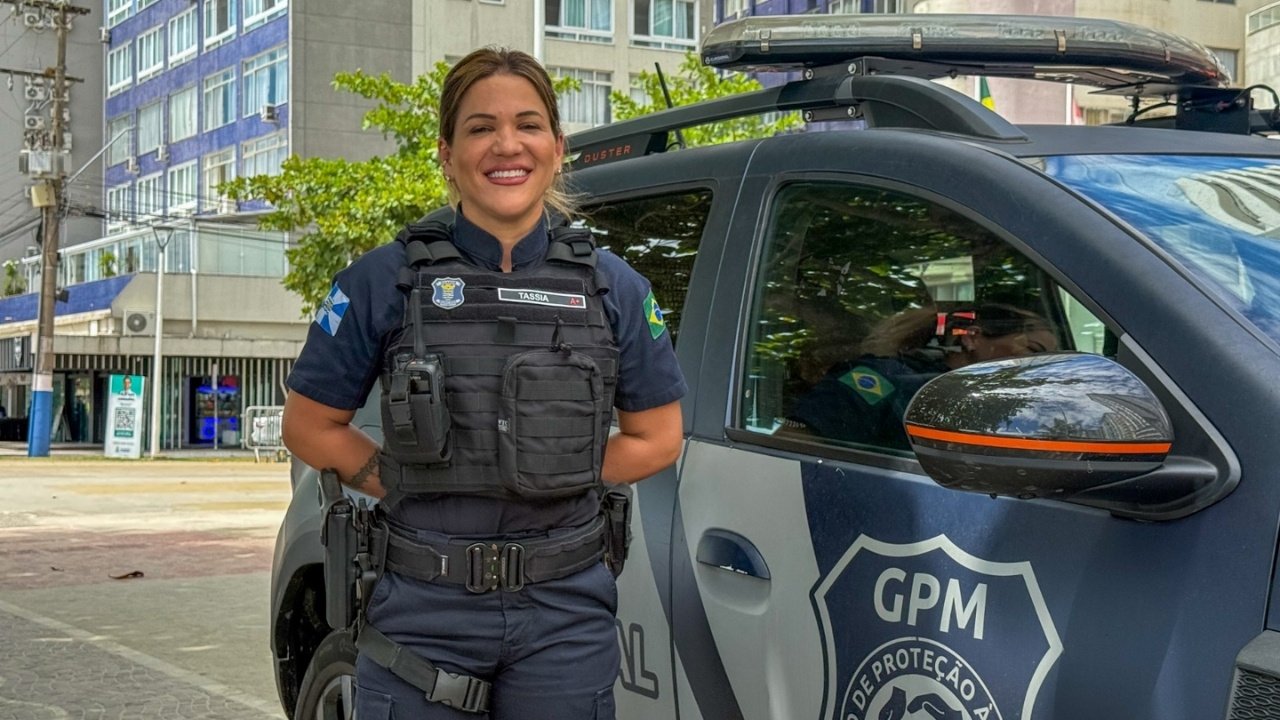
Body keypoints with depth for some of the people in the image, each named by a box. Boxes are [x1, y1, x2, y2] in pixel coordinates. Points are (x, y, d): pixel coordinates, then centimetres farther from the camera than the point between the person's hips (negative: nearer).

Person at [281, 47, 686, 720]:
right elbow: (309, 426, 4)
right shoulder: (386, 279, -2)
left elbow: (657, 438, 8)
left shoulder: (610, 285, 3)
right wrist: (411, 485, -5)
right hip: (423, 611, -1)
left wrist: (554, 481, -1)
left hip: (565, 612, 2)